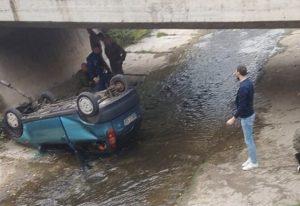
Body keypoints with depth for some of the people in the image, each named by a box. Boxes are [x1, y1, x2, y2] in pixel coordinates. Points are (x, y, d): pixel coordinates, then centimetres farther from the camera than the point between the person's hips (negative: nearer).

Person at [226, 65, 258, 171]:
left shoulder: (243, 88, -31)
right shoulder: (249, 82, 1)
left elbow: (242, 106, -29)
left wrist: (233, 119, -22)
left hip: (246, 117, -10)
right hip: (249, 114, 10)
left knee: (248, 140, 6)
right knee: (248, 138, 20)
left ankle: (254, 162, 22)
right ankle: (251, 159, 34)